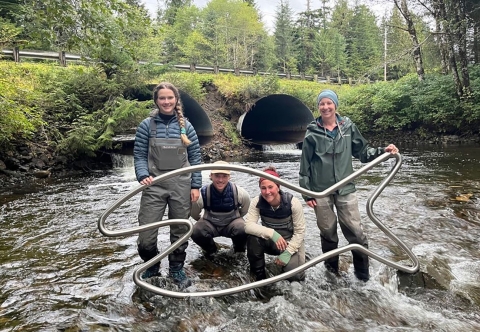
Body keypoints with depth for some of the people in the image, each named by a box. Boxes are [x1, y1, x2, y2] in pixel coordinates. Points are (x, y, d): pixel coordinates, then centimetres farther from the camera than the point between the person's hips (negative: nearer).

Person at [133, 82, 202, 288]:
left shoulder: (186, 126, 4)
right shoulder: (147, 125, 0)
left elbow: (195, 158, 6)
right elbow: (139, 155, 2)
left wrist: (195, 185, 1)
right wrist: (143, 176, -16)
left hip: (181, 186, 2)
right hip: (154, 186, -1)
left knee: (180, 230, 12)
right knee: (146, 235, -3)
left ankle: (176, 269, 33)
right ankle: (151, 266, 28)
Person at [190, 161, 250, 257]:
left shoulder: (239, 192, -22)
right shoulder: (203, 194, -24)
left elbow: (245, 209, 2)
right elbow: (194, 214, -4)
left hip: (232, 222, 0)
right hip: (210, 223, 1)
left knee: (243, 230, -32)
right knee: (196, 232, -29)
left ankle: (238, 250, 7)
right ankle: (210, 250, 8)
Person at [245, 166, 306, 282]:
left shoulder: (293, 202, -23)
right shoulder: (257, 202, -18)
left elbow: (300, 232, -15)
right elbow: (248, 225, -28)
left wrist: (288, 252, -22)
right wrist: (271, 233, -40)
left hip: (290, 243, -1)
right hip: (270, 242, 2)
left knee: (294, 275, -23)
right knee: (253, 238, -31)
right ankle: (259, 273, -6)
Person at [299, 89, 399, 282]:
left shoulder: (348, 127, 1)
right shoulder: (312, 133, -3)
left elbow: (363, 151, 10)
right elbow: (305, 165, 0)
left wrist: (383, 151, -8)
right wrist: (306, 192, -2)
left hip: (345, 189, 1)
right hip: (321, 191, -1)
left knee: (356, 232, 2)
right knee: (328, 233, 11)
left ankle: (363, 275, 21)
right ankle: (332, 272, 30)